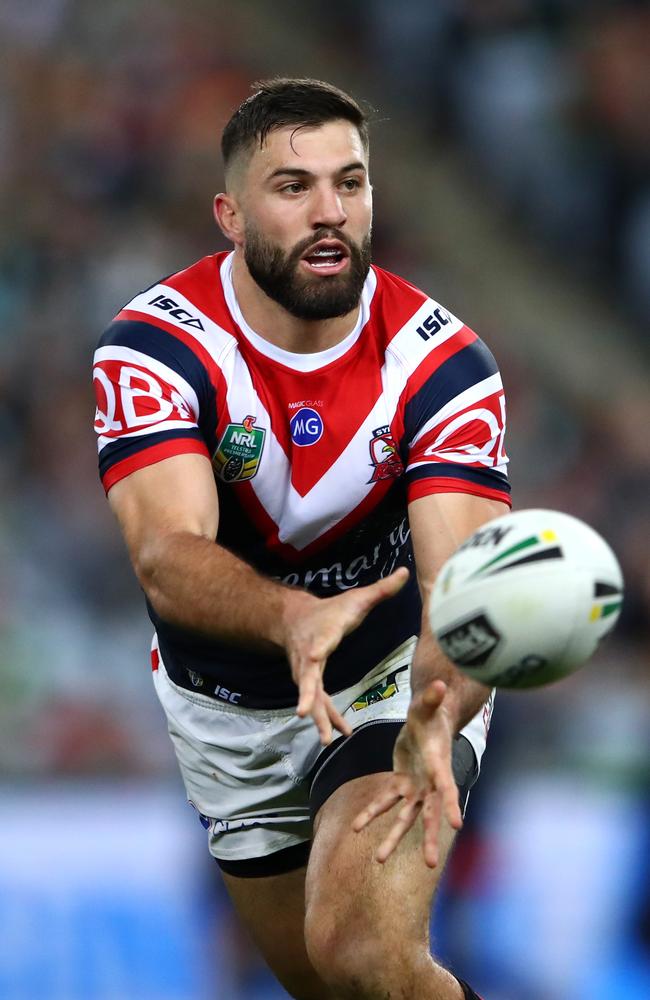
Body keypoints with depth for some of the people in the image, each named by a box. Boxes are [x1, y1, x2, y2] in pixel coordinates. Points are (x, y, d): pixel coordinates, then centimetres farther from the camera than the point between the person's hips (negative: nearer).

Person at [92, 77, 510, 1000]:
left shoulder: (438, 359, -21)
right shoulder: (154, 345, -22)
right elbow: (167, 557, -37)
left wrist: (437, 720, -55)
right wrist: (294, 618, -59)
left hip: (399, 681, -2)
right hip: (225, 709, 2)